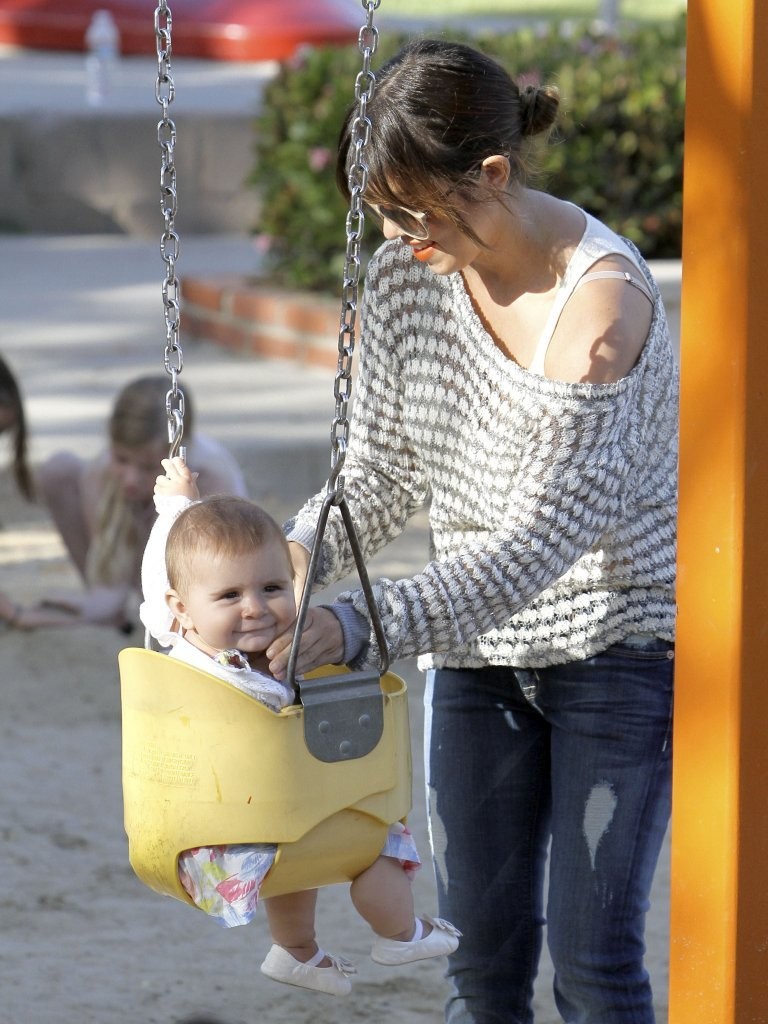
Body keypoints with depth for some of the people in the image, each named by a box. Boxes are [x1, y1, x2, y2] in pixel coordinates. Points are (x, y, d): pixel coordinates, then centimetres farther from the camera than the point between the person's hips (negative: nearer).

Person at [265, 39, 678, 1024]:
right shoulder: (404, 275, -6)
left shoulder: (601, 298, -26)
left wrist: (358, 628, -34)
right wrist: (293, 554, -16)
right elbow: (384, 467, 4)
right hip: (478, 647, 6)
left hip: (616, 637, -6)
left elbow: (545, 536, -28)